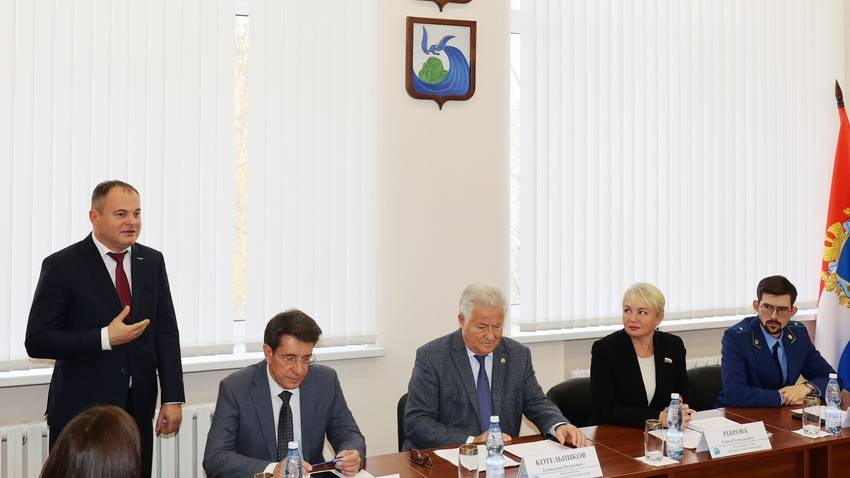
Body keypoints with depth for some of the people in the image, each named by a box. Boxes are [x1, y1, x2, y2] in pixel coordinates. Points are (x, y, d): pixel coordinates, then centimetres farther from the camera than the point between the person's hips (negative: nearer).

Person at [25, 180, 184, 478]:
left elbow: (166, 333, 7)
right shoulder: (62, 266, -7)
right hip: (82, 409, -4)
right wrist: (105, 338, -18)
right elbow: (36, 341, -9)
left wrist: (172, 398, 1)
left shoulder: (152, 261, 6)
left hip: (138, 409, 4)